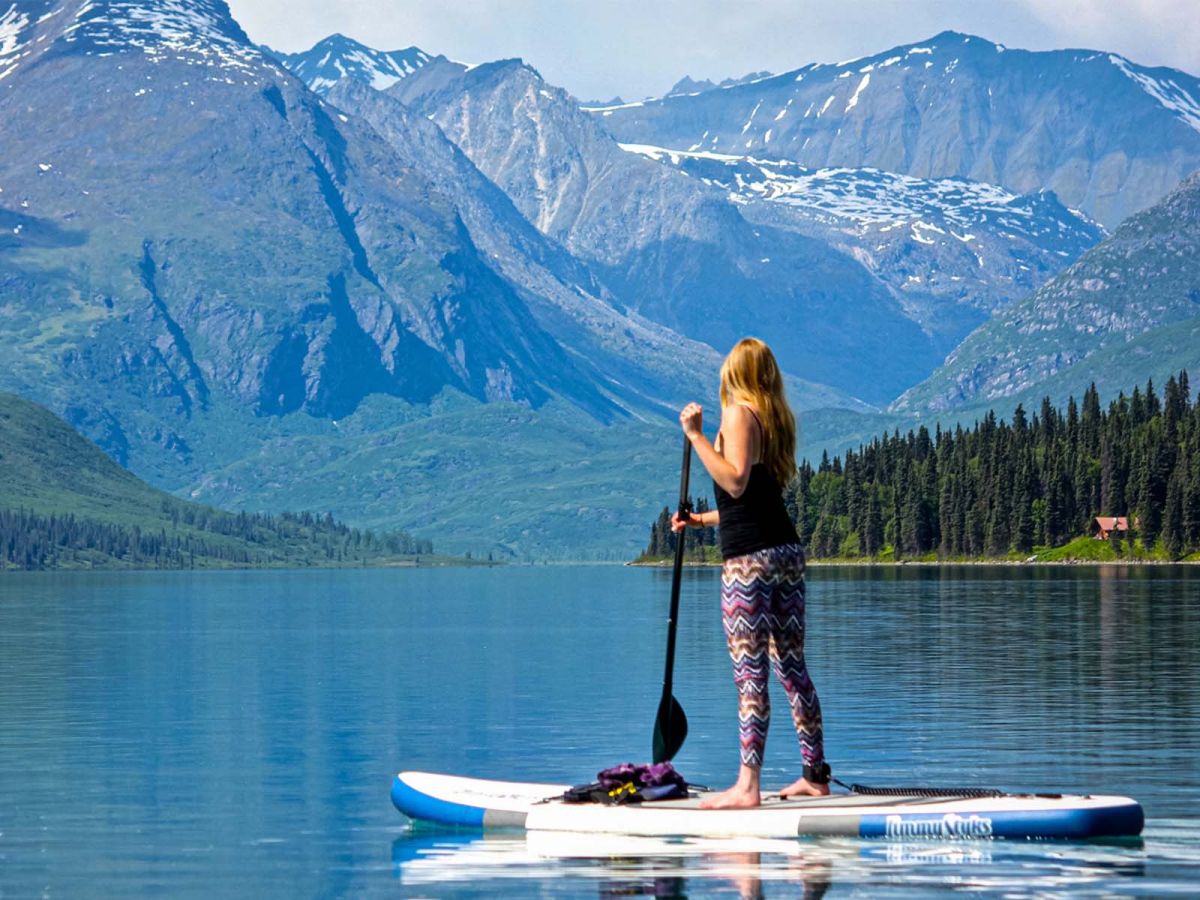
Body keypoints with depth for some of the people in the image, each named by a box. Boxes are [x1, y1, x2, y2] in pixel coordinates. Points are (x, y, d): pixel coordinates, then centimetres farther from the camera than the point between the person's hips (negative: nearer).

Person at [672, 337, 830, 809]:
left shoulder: (739, 413, -7)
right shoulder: (778, 417, 17)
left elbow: (736, 481, -19)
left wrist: (696, 436, -17)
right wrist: (703, 520, 27)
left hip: (748, 558, -8)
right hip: (787, 551, 8)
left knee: (749, 671, -10)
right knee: (792, 666, 14)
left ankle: (747, 786, -14)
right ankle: (815, 774, 19)